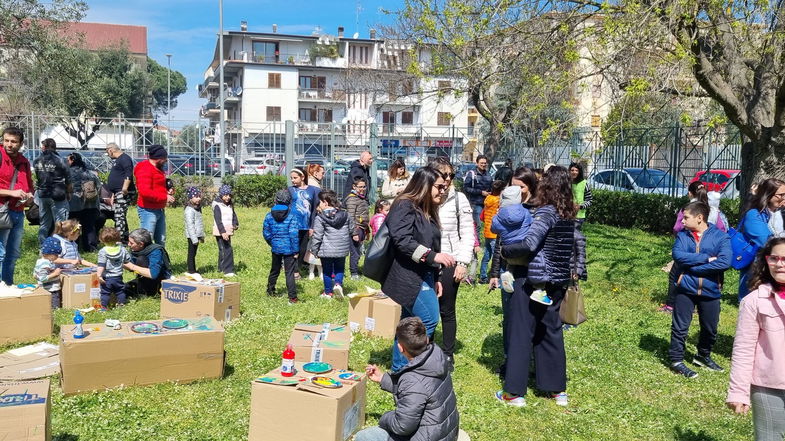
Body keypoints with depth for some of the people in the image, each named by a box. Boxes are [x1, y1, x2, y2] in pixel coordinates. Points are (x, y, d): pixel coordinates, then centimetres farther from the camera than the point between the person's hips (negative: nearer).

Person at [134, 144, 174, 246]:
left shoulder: (158, 169, 16)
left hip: (159, 210, 10)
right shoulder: (145, 169, -16)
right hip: (148, 210, -10)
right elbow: (145, 192, -26)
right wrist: (165, 197, -22)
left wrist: (167, 192, 7)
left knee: (161, 240, 16)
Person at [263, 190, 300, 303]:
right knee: (289, 273, 0)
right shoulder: (292, 215, -12)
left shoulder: (269, 215, -1)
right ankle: (292, 297, -2)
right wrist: (296, 250, -9)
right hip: (289, 249, -4)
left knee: (274, 270, 22)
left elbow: (266, 233, 2)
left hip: (276, 248, 4)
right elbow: (294, 234, -15)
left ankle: (270, 291, 38)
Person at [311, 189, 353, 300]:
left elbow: (317, 236, -13)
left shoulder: (320, 218, -14)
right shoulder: (345, 214, 1)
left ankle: (328, 292, 18)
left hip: (326, 250, -3)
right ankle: (338, 283, -3)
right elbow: (351, 229, 11)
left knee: (327, 271, 10)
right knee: (339, 268, 20)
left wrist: (314, 250, -4)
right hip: (342, 249, 4)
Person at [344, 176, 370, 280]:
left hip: (362, 229, 9)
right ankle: (354, 274, 1)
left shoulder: (363, 198, 18)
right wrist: (354, 233, -21)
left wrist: (367, 231, 24)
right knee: (355, 252, -5)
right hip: (356, 229, -9)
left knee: (358, 252, 15)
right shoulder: (352, 199, -11)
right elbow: (351, 218, -17)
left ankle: (355, 270, 26)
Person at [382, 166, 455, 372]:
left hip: (422, 277, 10)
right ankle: (403, 367, -1)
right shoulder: (404, 206, -11)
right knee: (429, 320, -12)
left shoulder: (427, 211, 18)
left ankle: (399, 370, 22)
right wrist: (432, 256, -29)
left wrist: (435, 278, 23)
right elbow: (402, 241, -24)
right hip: (407, 277, -10)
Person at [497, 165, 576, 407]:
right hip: (557, 281, 8)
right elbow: (576, 245, 15)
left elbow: (529, 244, -26)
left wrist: (505, 251, -13)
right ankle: (558, 389, 24)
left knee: (521, 333, 2)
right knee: (551, 332, 16)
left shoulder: (546, 212, -17)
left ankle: (515, 392, 9)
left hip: (532, 280, -8)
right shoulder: (569, 214, 6)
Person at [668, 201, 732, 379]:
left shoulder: (721, 237, -7)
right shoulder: (682, 235, -1)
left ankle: (703, 356, 39)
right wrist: (706, 258, -21)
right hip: (686, 289, 0)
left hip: (710, 291, 1)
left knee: (710, 328, 17)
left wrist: (692, 266, -18)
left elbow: (725, 262, -20)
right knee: (680, 327, 4)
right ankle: (676, 361, 17)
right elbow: (678, 255, -17)